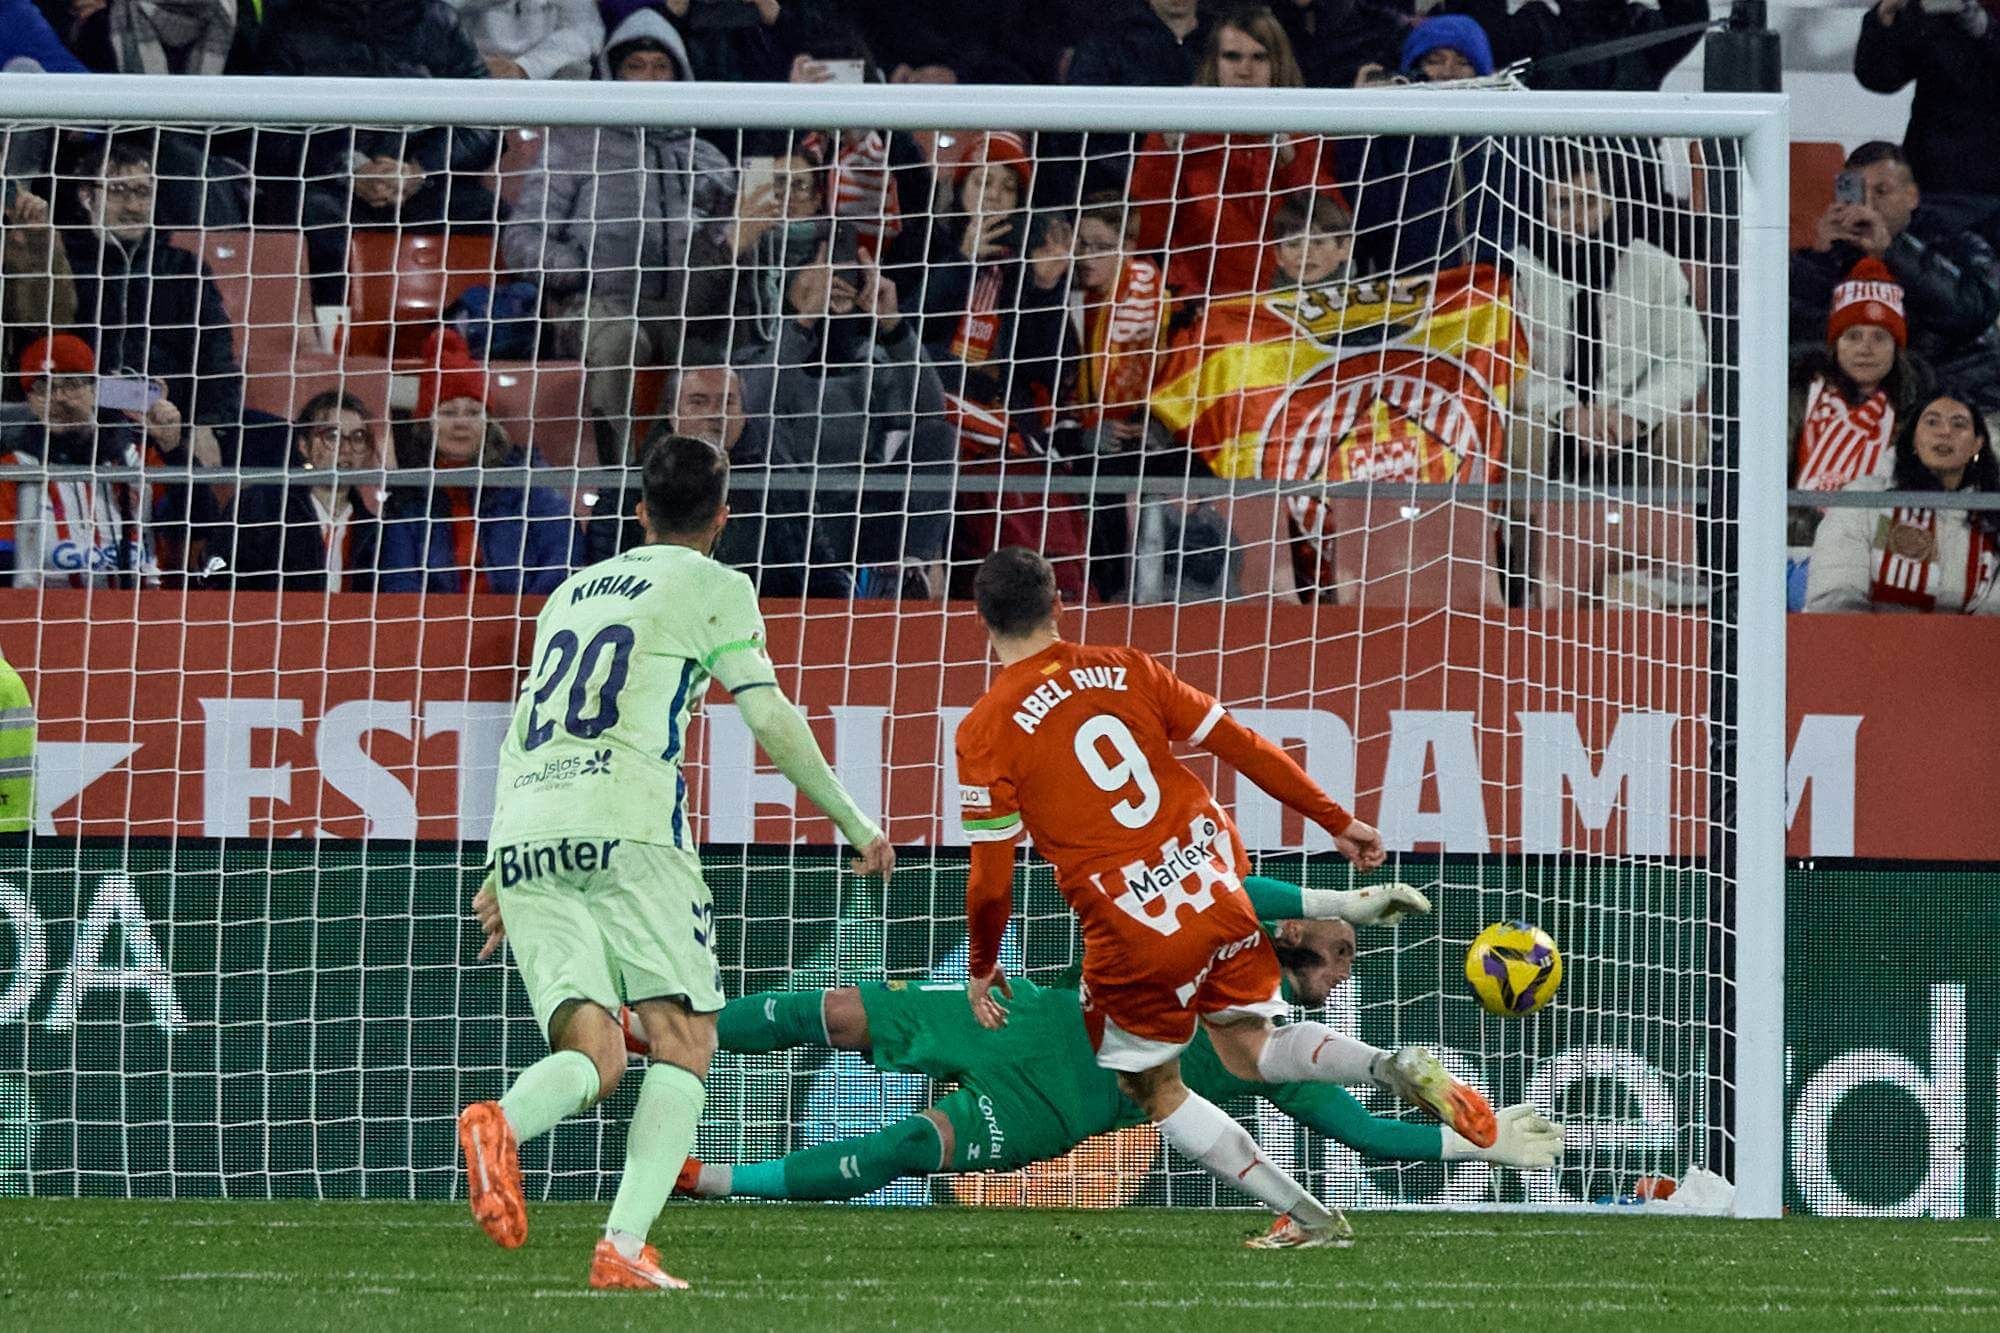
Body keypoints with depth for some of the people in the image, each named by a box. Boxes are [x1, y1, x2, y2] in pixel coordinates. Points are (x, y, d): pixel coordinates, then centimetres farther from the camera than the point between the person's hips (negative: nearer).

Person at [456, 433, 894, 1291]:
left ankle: (504, 1122, -34)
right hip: (624, 828, -5)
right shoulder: (712, 588, 9)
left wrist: (504, 872, 42)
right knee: (682, 1041, -1)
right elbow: (771, 721, 1)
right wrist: (856, 826, 11)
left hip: (522, 833, 5)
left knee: (592, 1058, 1)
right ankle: (624, 1245, -21)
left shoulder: (573, 591, 28)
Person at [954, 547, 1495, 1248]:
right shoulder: (1123, 670, 4)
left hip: (1136, 930, -5)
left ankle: (1306, 1217, 10)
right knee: (1250, 1051, 23)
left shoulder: (985, 730, -7)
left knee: (1153, 1088, 18)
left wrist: (980, 967, 11)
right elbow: (1240, 745, 7)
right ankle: (1396, 1068, -5)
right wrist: (1337, 822, 16)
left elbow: (989, 881, -6)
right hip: (1221, 887, 5)